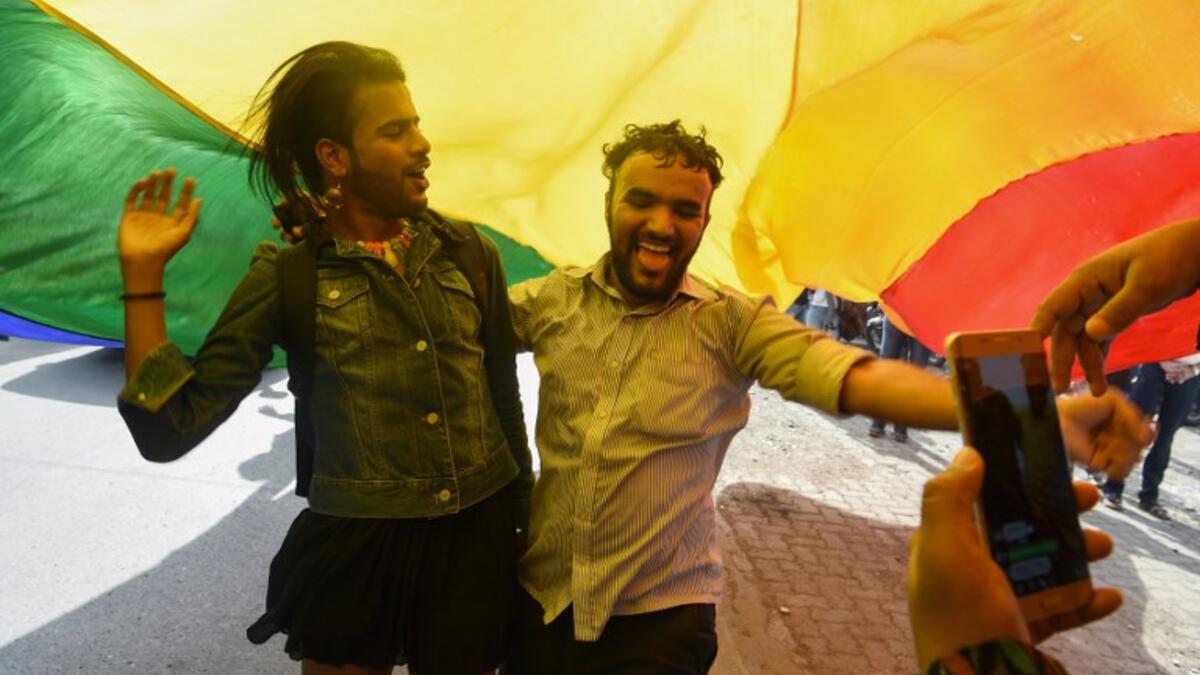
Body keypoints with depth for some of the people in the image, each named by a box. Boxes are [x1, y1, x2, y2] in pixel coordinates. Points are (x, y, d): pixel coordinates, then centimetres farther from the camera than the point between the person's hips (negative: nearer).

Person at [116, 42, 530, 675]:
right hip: (355, 549, -2)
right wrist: (143, 273, -14)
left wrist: (522, 513, 13)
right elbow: (172, 430, -9)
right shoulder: (287, 274, -6)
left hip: (480, 537, 3)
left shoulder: (469, 251, 0)